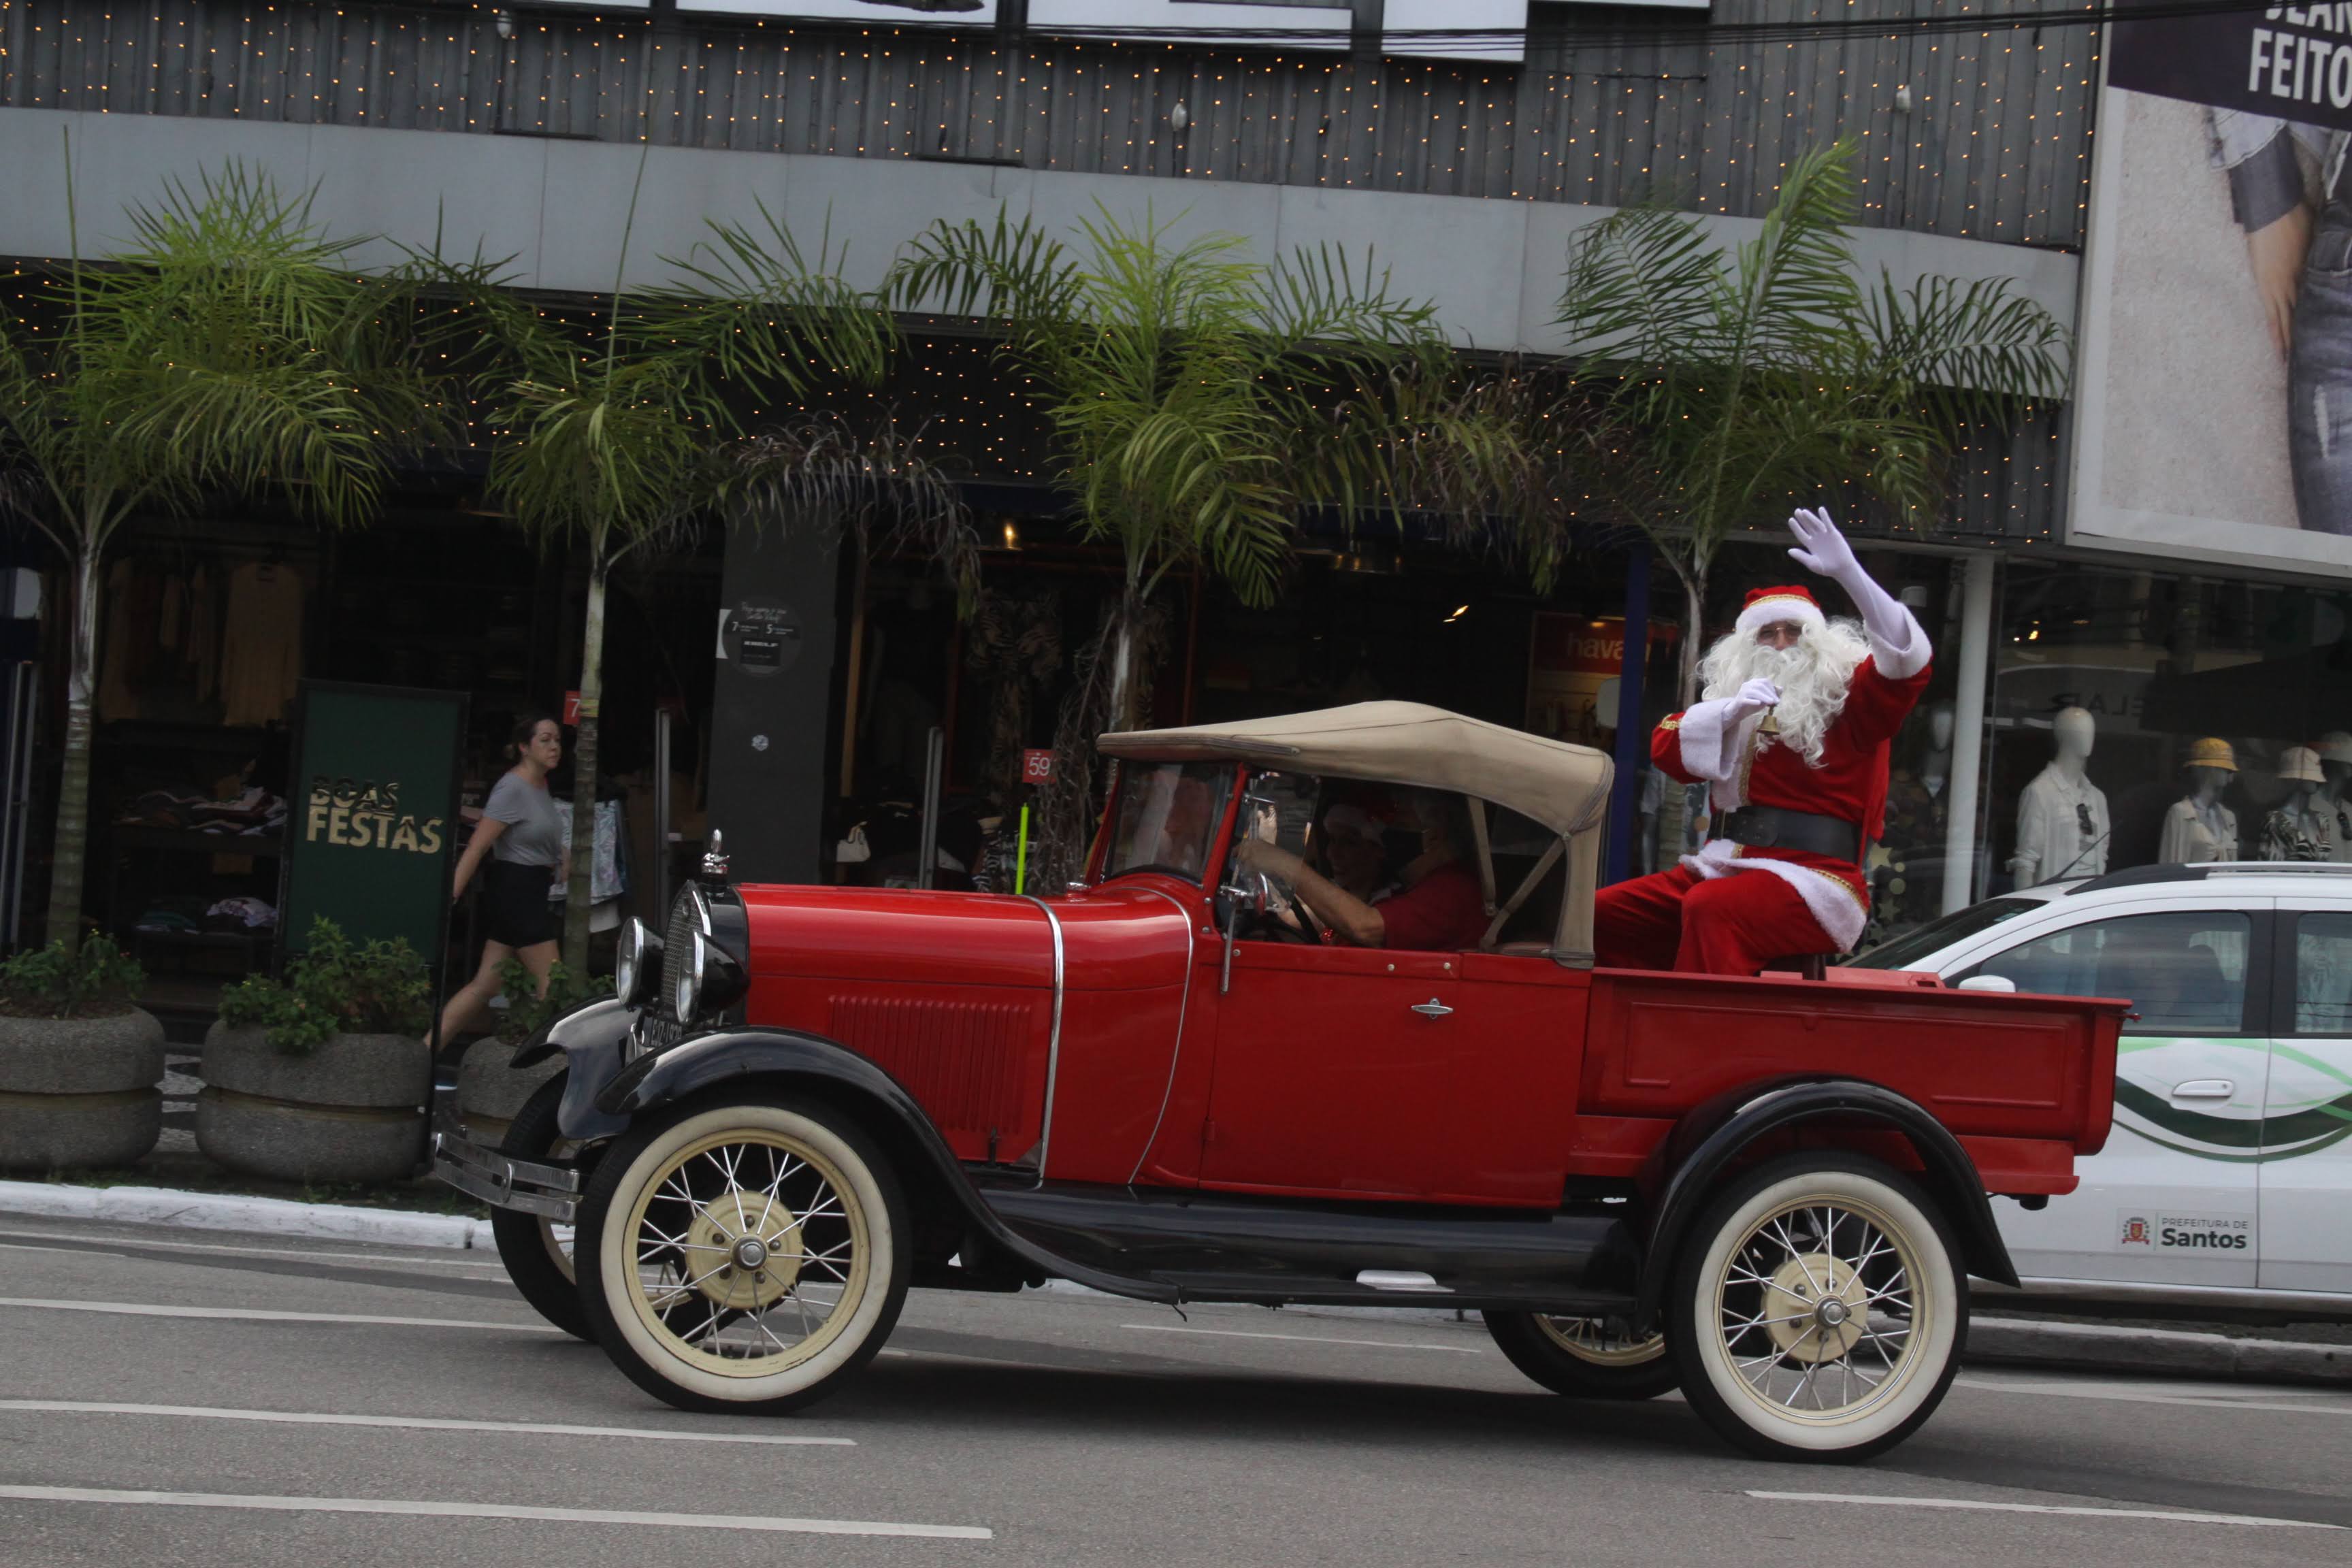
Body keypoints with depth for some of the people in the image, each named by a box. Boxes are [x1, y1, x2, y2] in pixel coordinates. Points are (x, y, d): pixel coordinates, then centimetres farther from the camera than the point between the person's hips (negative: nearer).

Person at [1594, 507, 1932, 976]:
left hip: (1814, 880, -7)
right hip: (1725, 867, 7)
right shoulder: (1731, 697, 20)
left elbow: (1907, 662, -15)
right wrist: (1730, 713, -12)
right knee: (1604, 914, -7)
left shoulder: (1846, 697, 4)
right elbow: (1665, 748, 7)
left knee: (1710, 908, -35)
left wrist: (1848, 573, -25)